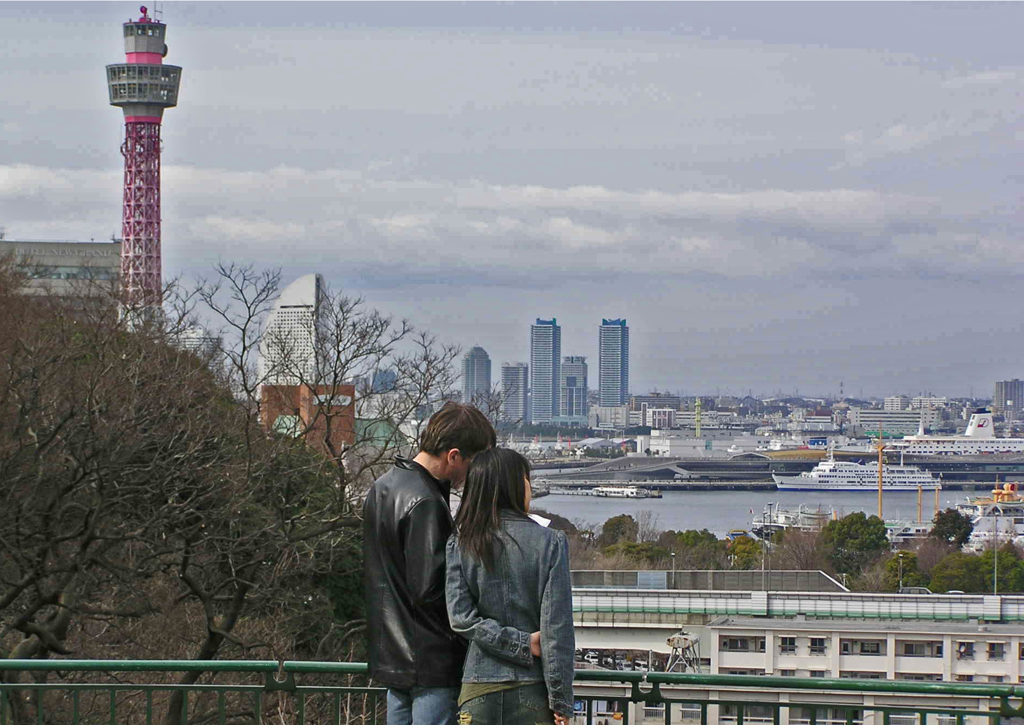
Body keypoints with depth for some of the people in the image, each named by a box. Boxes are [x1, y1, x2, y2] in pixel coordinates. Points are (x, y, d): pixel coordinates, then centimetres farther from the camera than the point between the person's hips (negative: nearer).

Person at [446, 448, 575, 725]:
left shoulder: (459, 545, 1)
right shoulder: (549, 543, -5)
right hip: (532, 691, -2)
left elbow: (460, 617, -8)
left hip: (478, 692, 2)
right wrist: (561, 702, -4)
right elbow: (556, 626, -8)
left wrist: (521, 644, -5)